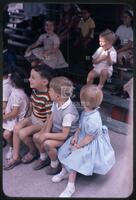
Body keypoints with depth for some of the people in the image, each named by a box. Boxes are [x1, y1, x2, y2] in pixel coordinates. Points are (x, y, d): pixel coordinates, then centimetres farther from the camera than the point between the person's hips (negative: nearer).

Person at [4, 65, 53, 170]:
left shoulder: (48, 97, -32)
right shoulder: (35, 90, -7)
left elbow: (49, 119, -26)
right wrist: (28, 116, 18)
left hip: (42, 122, -8)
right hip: (33, 117, 8)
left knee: (22, 133, -19)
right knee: (16, 128, -7)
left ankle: (34, 152, 12)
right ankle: (16, 157, 7)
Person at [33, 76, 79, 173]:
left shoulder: (68, 113, -35)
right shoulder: (56, 103, -10)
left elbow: (64, 135, -29)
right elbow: (51, 119, 3)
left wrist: (46, 135, -23)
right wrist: (46, 132, -11)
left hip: (67, 137, -8)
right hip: (56, 130, 8)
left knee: (47, 143, -27)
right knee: (36, 137, -1)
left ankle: (55, 164, 1)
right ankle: (43, 158, 24)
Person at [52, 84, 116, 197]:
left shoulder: (92, 121, -37)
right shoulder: (87, 111, -11)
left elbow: (88, 139, -25)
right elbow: (80, 126, 5)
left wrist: (77, 146, -13)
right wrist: (75, 136, -6)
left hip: (91, 145, -9)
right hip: (82, 137, 9)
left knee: (73, 159, -11)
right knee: (64, 151, 8)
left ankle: (71, 187, 7)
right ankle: (64, 172, 30)